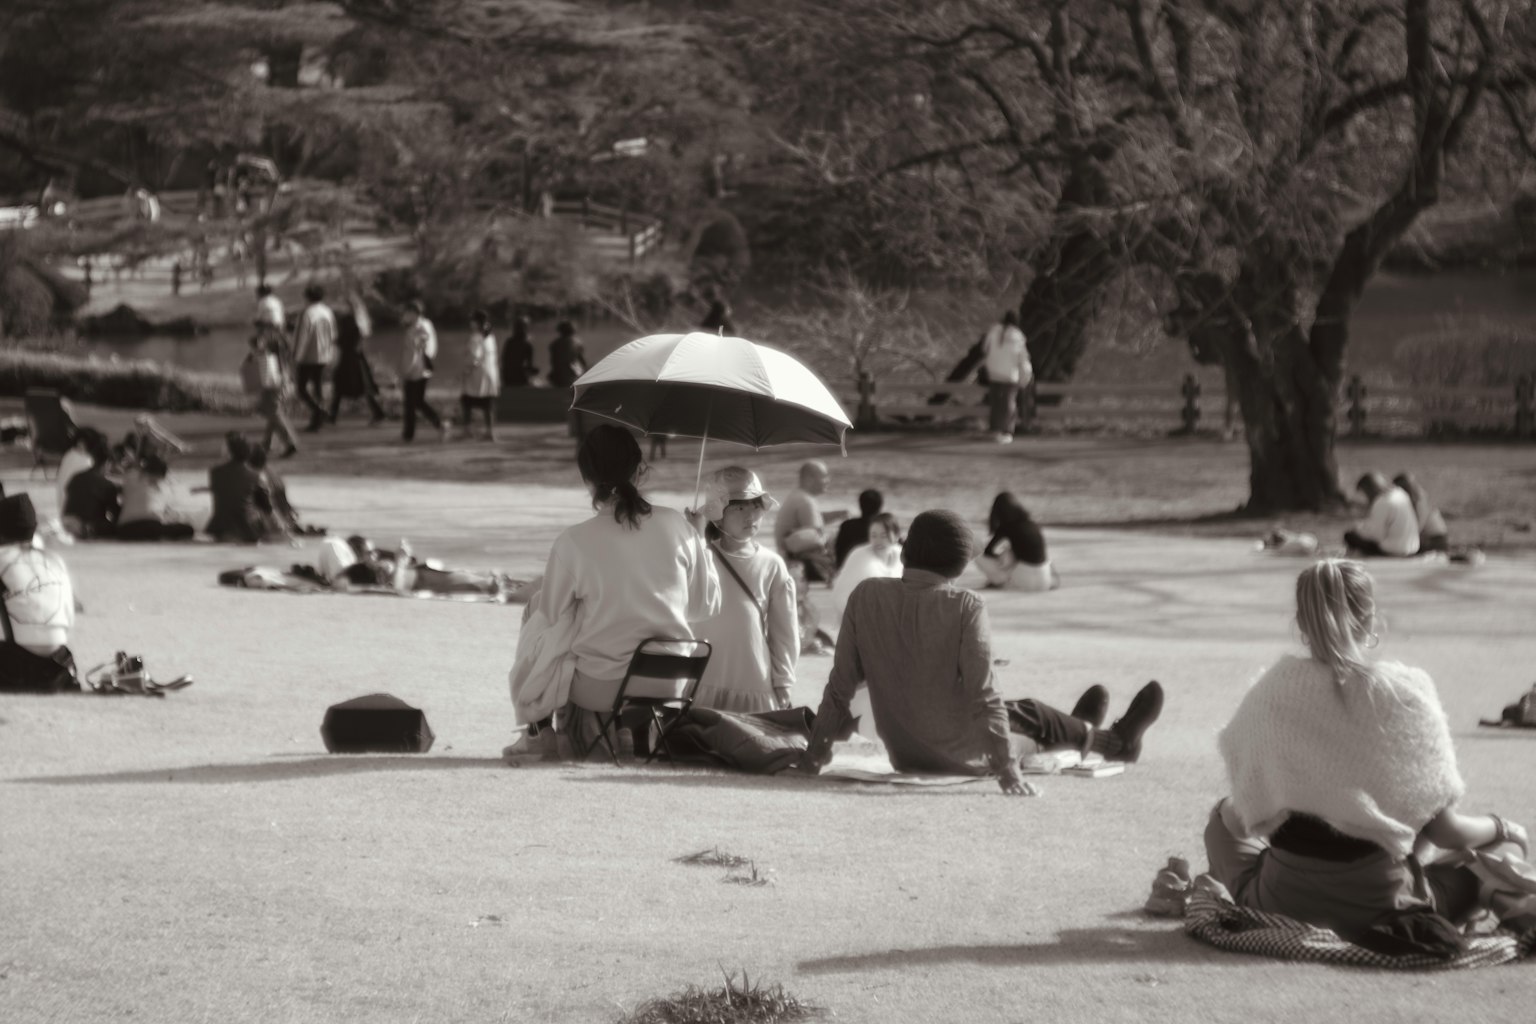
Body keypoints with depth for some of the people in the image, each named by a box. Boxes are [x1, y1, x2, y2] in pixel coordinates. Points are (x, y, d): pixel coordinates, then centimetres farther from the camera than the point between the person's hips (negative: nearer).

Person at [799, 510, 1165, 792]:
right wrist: (1007, 769, -17)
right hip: (959, 757, -5)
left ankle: (1084, 733, 62)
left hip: (901, 756, 5)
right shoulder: (966, 607, -19)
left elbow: (840, 685, -5)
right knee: (1031, 715, 26)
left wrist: (816, 751, 4)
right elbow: (984, 693, -21)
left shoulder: (866, 597, -9)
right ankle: (1115, 742, 54)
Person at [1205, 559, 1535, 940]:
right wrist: (1499, 827, 12)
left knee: (1222, 816, 32)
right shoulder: (1407, 694, -13)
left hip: (1284, 904, 3)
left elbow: (1242, 816, 0)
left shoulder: (1272, 689, -6)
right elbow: (1445, 831, -9)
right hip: (1375, 905, -2)